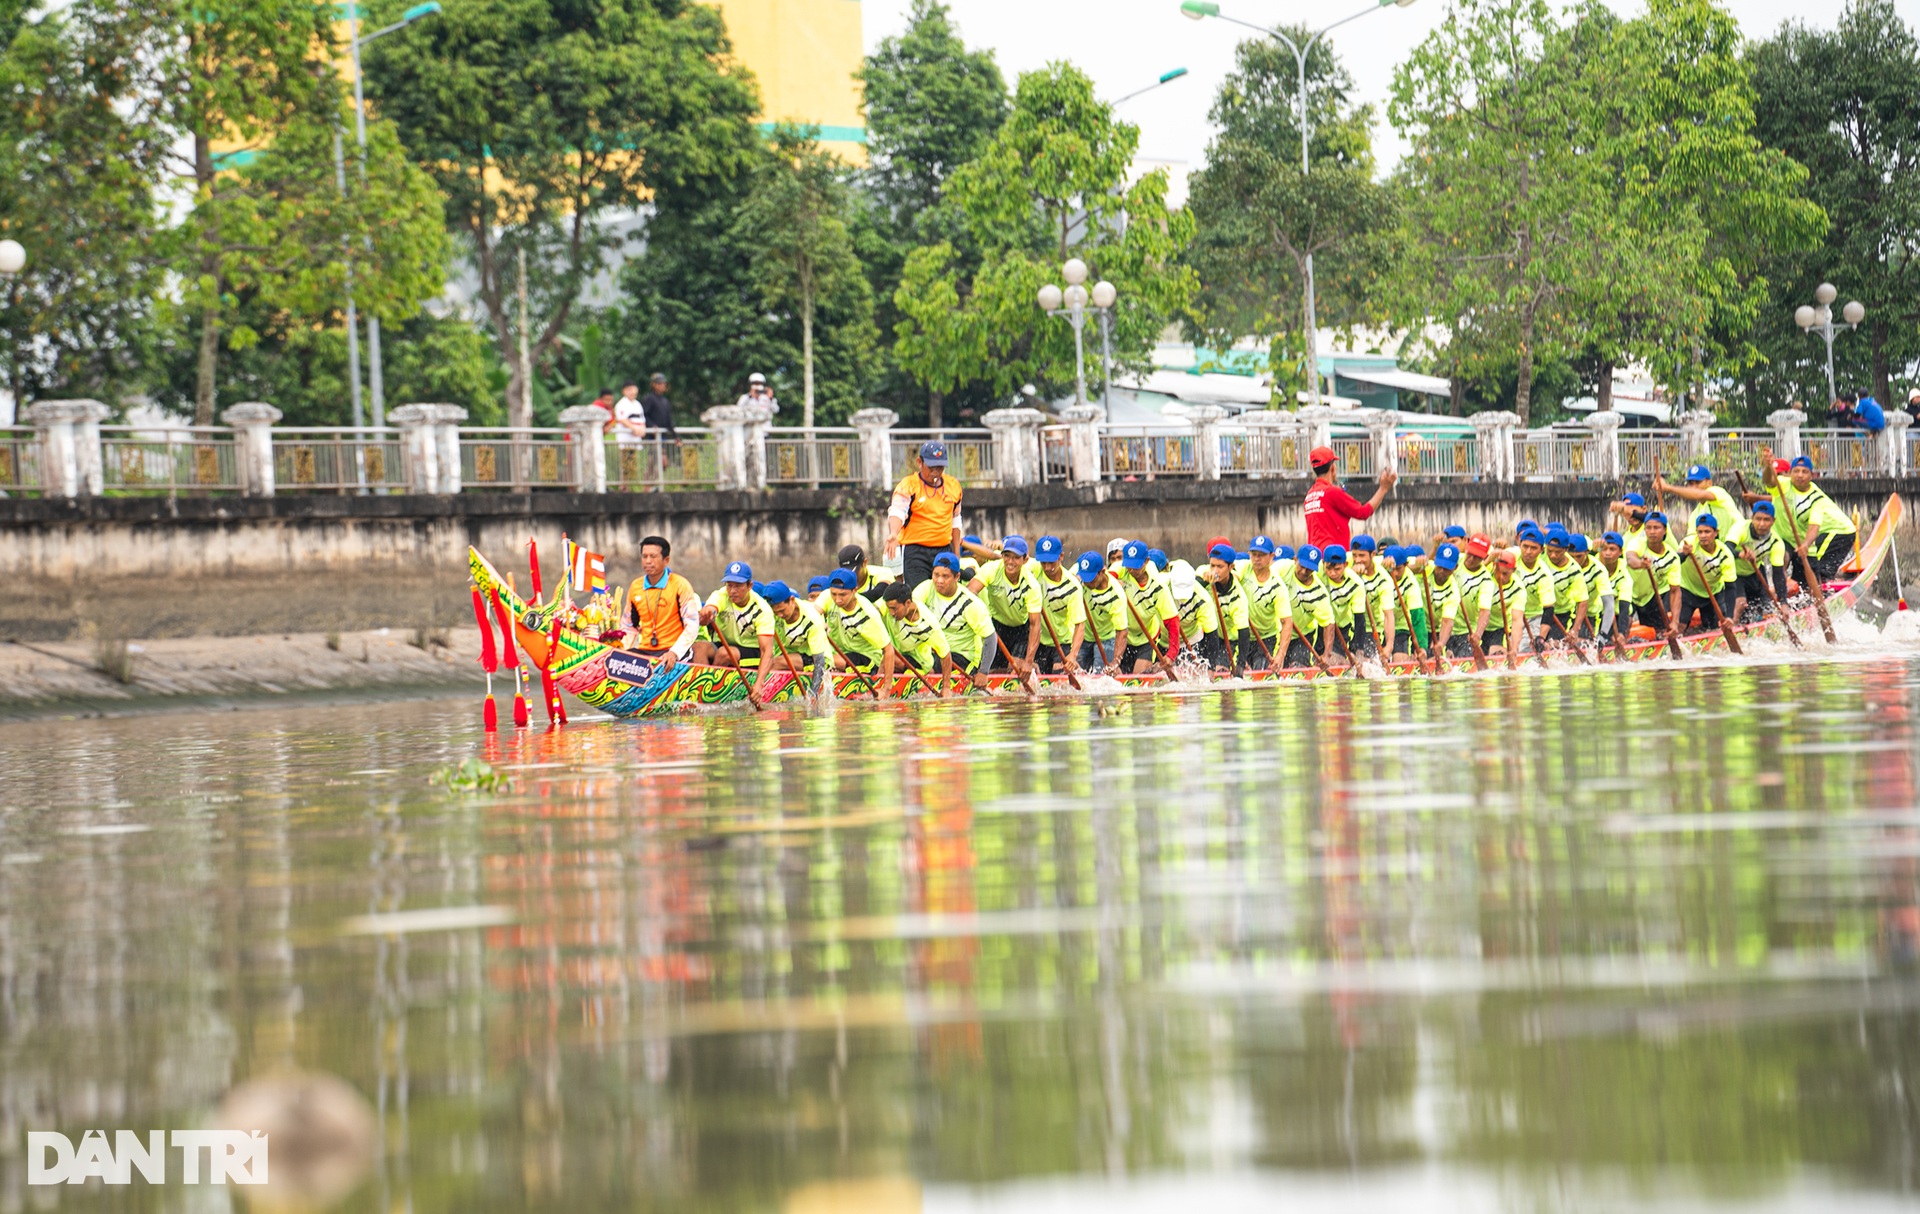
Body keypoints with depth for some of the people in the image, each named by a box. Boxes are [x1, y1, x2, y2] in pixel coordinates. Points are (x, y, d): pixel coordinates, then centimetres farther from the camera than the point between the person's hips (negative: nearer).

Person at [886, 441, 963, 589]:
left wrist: (956, 554, 19)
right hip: (915, 552, -5)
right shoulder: (908, 486, -7)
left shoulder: (953, 486, 9)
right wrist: (893, 534, -44)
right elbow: (897, 512, -22)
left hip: (944, 550, 5)